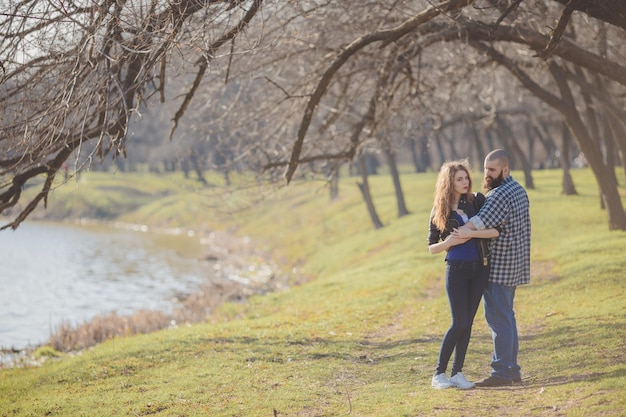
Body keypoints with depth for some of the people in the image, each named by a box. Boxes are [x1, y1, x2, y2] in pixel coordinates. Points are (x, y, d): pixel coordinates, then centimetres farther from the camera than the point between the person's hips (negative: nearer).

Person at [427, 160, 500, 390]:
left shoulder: (477, 201, 1)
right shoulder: (440, 211, -1)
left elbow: (496, 230, -10)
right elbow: (432, 248, 2)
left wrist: (470, 233, -19)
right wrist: (450, 242, -15)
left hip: (480, 268, 3)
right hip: (456, 269, -3)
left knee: (467, 323, 5)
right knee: (459, 324, -8)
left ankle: (457, 373, 13)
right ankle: (439, 374, 1)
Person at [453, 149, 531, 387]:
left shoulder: (500, 195, -18)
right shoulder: (518, 190, 15)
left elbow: (482, 220, -33)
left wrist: (463, 232, -42)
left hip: (497, 266, -11)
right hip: (513, 266, 11)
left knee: (498, 318, -7)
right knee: (506, 316, 16)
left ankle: (502, 373, -4)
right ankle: (512, 369, 21)